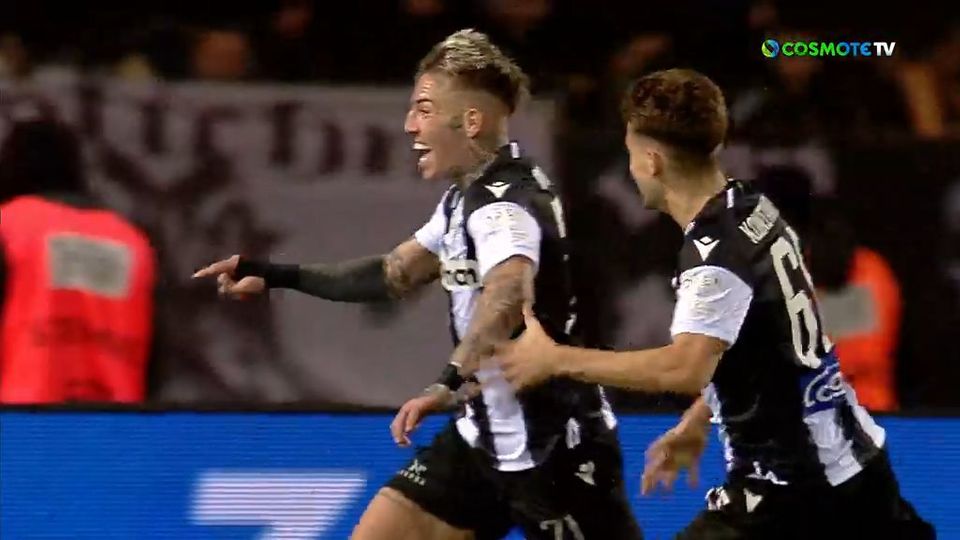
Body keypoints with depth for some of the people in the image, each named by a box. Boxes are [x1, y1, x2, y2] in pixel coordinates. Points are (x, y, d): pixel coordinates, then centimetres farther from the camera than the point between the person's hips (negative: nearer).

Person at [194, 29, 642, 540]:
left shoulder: (504, 204, -21)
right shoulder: (468, 196, 10)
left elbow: (509, 294, -43)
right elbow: (396, 273, 22)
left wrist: (449, 384, -56)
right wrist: (280, 276, 15)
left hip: (553, 450, -10)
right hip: (487, 437, 10)